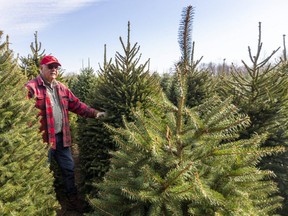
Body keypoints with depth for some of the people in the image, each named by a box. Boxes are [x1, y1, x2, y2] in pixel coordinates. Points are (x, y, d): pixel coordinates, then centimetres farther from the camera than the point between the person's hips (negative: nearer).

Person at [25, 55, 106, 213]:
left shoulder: (61, 88, 12)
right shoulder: (31, 87, -10)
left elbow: (76, 105, 13)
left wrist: (94, 113, 4)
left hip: (61, 137, 7)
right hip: (43, 138, -7)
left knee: (69, 169, 17)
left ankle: (73, 200, 35)